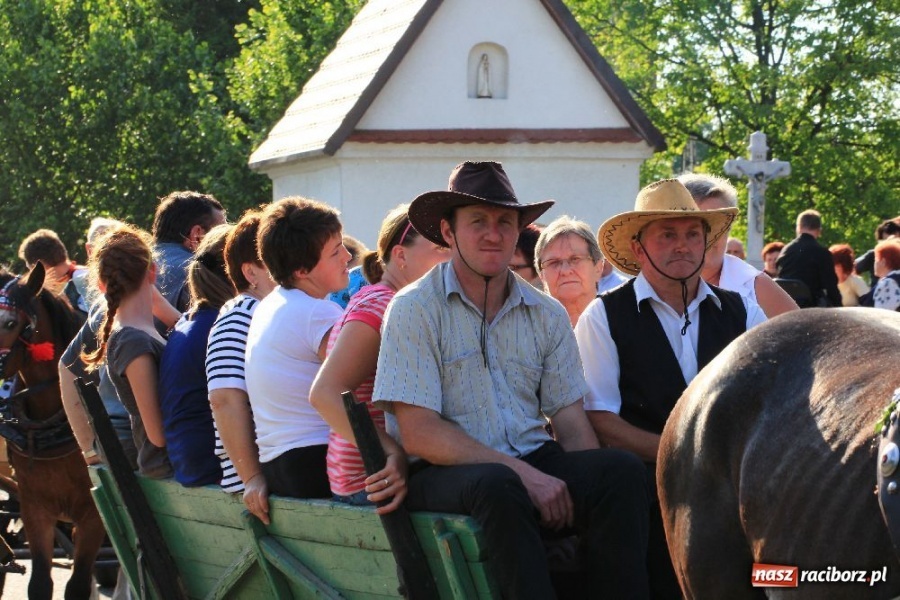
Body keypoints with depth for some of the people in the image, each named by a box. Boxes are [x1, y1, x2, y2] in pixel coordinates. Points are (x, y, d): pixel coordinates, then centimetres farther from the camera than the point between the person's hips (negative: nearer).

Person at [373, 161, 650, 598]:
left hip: (533, 464, 4)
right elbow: (419, 434, -11)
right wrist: (522, 474, -19)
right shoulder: (415, 310, -3)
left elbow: (570, 422, 8)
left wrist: (587, 485, -15)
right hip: (444, 473, -4)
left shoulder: (547, 315, 12)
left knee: (622, 470, -24)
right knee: (497, 487, -37)